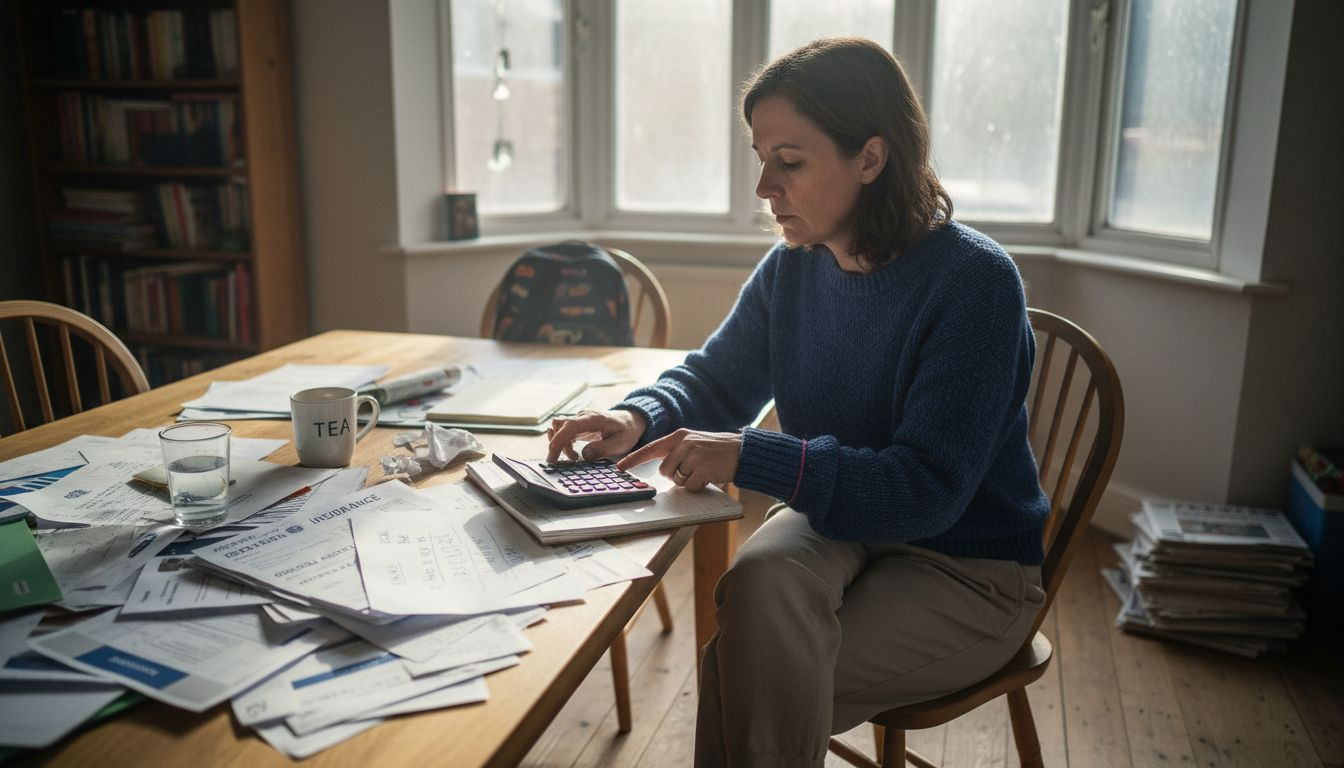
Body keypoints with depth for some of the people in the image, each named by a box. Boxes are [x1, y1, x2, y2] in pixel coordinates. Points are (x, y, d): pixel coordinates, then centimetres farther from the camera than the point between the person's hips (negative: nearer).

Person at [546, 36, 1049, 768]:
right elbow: (715, 379, 11)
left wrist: (750, 457, -33)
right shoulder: (792, 267, -3)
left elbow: (926, 491, -25)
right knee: (761, 576, -30)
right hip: (839, 523, 5)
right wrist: (639, 417, -12)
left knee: (755, 690, -24)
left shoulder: (973, 282, -21)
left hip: (967, 568, -4)